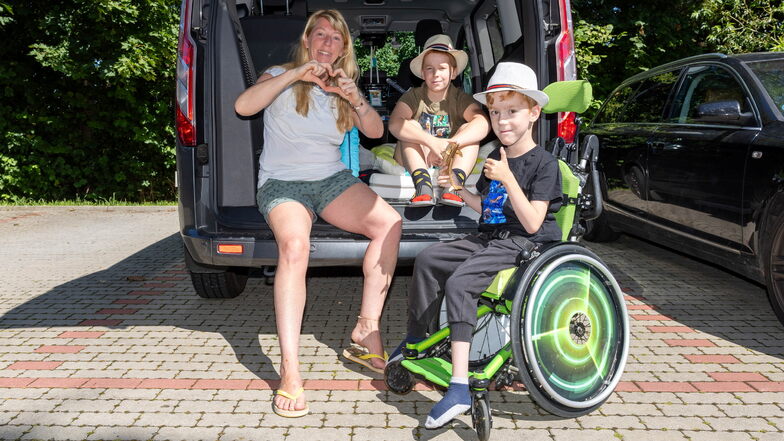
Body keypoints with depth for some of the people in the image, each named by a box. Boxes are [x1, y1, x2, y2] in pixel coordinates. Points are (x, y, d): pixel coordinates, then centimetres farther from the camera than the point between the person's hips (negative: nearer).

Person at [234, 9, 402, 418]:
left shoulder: (342, 88, 16)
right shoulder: (282, 78, 3)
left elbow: (375, 132, 4)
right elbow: (243, 106, -16)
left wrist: (355, 99, -15)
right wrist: (294, 75, -22)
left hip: (332, 180, 5)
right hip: (282, 182, -4)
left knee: (389, 223, -23)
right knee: (294, 244, -36)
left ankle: (366, 332, -16)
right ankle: (289, 372, -38)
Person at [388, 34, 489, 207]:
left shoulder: (460, 99, -2)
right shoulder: (413, 96, -3)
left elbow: (483, 123, -23)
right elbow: (394, 124, -24)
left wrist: (448, 145, -38)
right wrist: (433, 142, -38)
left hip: (449, 163, 0)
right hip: (417, 161, 0)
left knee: (468, 129, -18)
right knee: (410, 126, -20)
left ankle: (454, 184, -41)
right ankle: (423, 185, -42)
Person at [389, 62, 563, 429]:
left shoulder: (544, 163, -11)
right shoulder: (494, 158, 13)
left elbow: (532, 223, -19)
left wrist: (507, 179, -24)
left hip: (522, 244, -9)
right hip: (488, 238, 9)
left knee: (459, 282, -28)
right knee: (427, 260, 0)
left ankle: (459, 387, -31)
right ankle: (415, 340, 14)